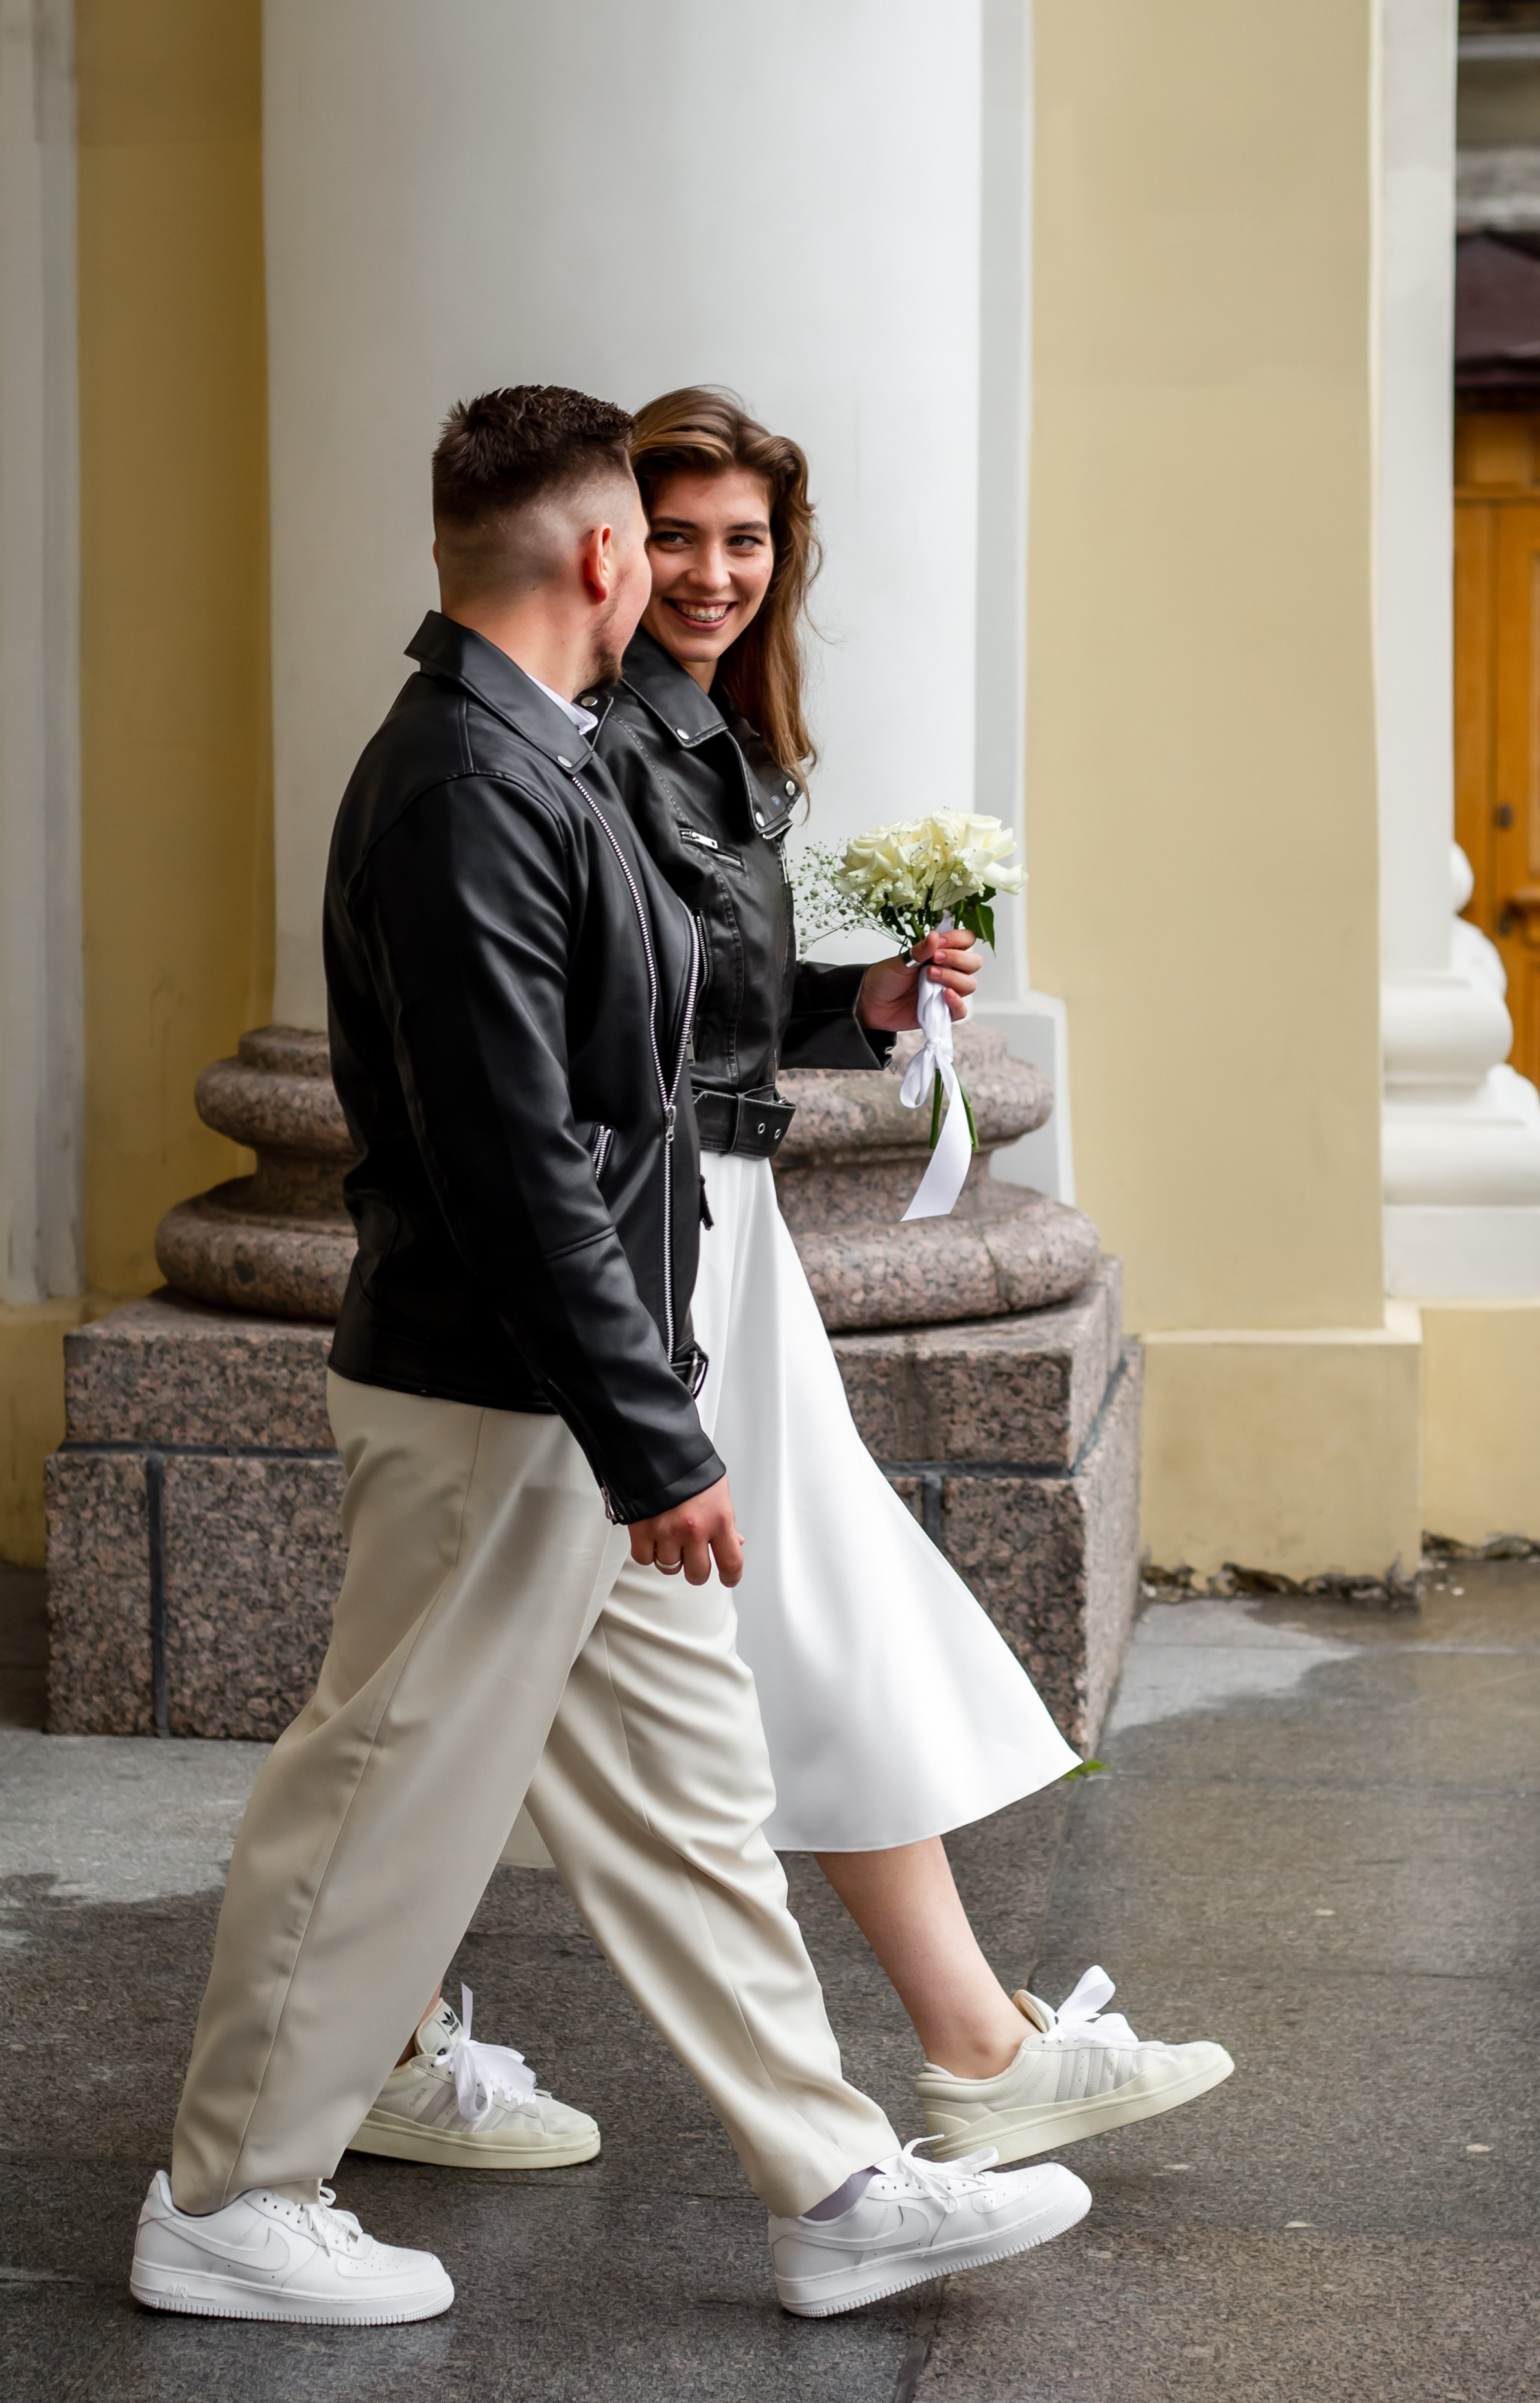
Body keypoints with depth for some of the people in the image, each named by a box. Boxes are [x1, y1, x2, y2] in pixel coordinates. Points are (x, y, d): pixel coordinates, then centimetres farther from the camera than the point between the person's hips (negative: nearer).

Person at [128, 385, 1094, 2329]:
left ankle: (835, 2189, 22)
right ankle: (227, 2203, 19)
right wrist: (655, 1446, -22)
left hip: (574, 1407, 10)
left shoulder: (508, 760, 12)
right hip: (495, 1412, -10)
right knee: (388, 1803, 3)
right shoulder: (474, 785, -21)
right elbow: (513, 1162, -25)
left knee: (689, 1794, 13)